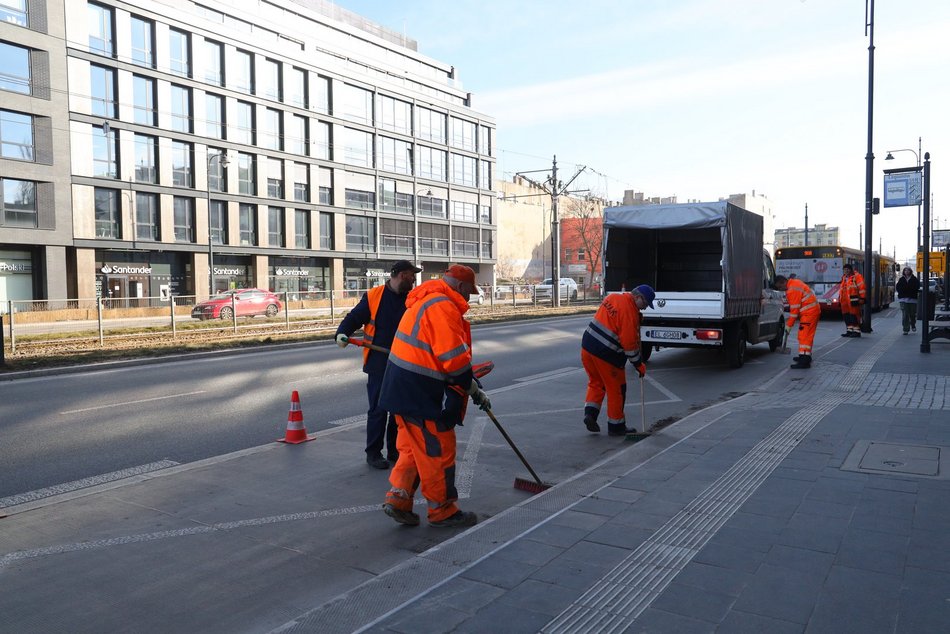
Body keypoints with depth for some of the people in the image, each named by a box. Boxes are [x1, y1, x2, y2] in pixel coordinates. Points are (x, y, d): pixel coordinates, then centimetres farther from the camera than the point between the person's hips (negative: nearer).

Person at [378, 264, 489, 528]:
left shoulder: (425, 301, 17)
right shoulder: (443, 306, -17)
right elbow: (454, 358, -21)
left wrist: (471, 385, 19)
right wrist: (475, 390, -7)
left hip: (405, 388, 10)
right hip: (422, 393, -10)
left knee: (414, 447, 19)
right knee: (437, 451, 3)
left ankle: (398, 499, 21)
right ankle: (442, 510, 17)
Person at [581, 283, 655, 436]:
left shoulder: (612, 297, 7)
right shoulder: (630, 312, -17)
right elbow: (629, 343, -15)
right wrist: (639, 364, -3)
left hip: (587, 346, 7)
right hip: (606, 355, -7)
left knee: (596, 382, 23)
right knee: (616, 389, 8)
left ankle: (590, 413, 8)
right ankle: (616, 427, 18)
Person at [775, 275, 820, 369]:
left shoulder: (793, 290, -20)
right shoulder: (794, 283, 12)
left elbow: (794, 310, -19)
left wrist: (789, 325, -13)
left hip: (809, 312, -11)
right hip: (813, 310, 11)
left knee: (804, 335, -14)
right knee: (807, 335, 19)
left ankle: (804, 362, -19)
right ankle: (806, 356, 31)